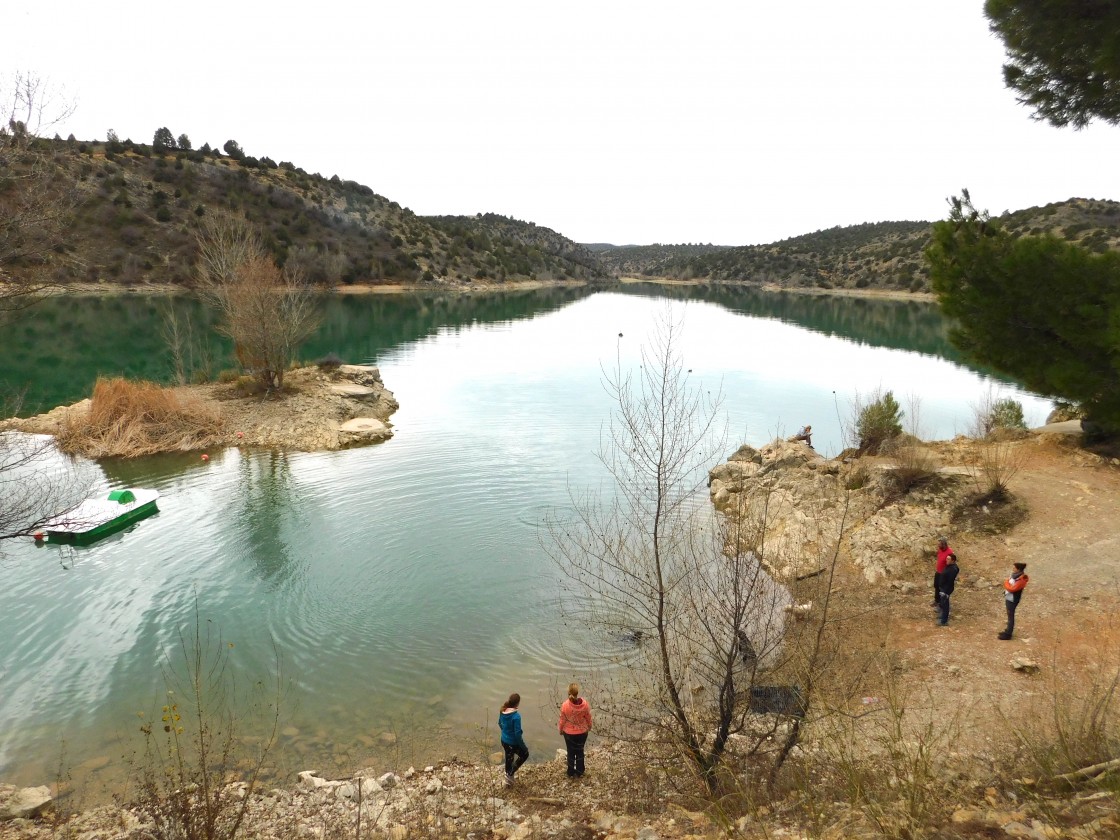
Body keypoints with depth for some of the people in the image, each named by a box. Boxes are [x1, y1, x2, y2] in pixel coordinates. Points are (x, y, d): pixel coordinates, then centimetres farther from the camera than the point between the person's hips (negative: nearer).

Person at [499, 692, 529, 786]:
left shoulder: (503, 711, -7)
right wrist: (523, 746, -14)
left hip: (504, 740, 7)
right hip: (513, 742, -7)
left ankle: (508, 780, 41)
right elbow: (518, 733, -27)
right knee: (525, 754, 21)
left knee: (509, 759, 25)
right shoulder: (516, 716, -31)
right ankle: (510, 774, 17)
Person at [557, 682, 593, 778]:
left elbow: (562, 720, -12)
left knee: (571, 752, 19)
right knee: (580, 751, 21)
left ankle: (571, 773, 33)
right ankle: (579, 772, 35)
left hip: (569, 732, -1)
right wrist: (589, 727, 13)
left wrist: (561, 730, 7)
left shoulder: (565, 705, -26)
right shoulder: (584, 704, -23)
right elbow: (588, 717, -7)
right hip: (582, 732, 1)